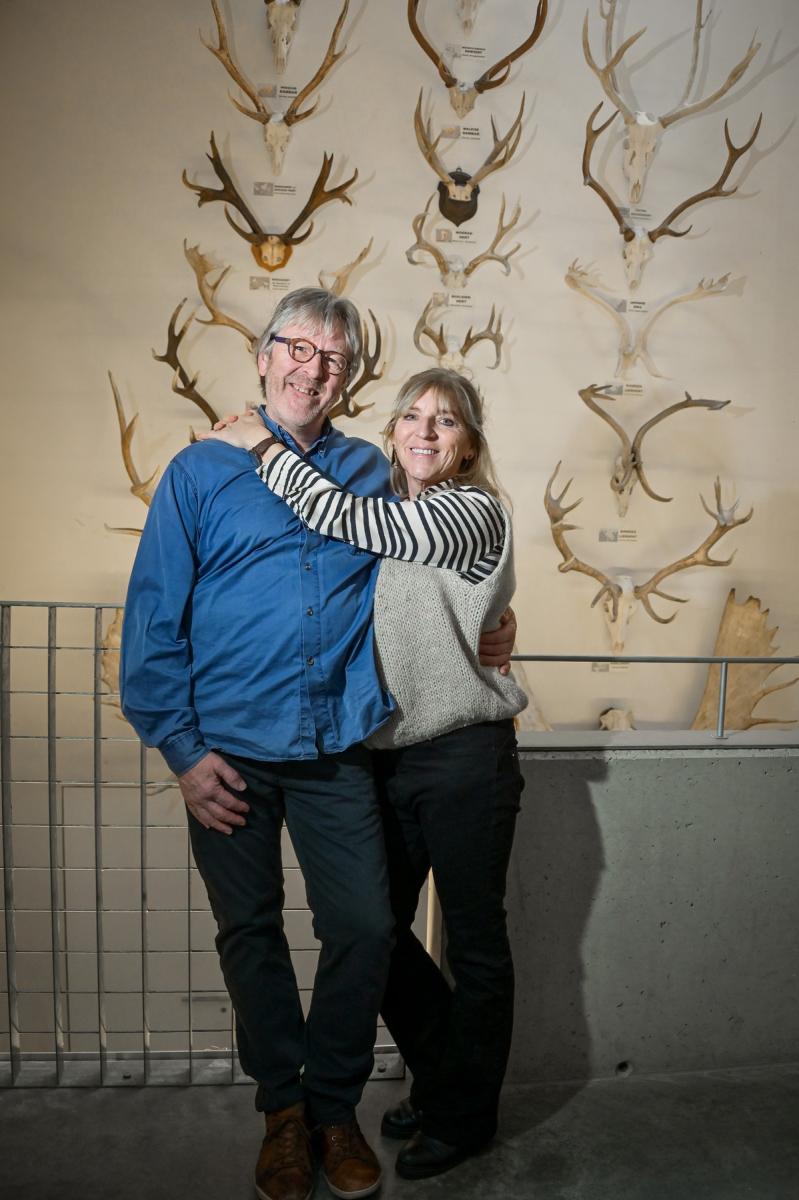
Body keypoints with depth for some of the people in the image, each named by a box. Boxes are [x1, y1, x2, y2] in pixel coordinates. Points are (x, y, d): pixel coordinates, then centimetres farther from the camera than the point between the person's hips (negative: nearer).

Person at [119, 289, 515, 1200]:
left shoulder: (372, 474, 8)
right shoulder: (203, 469, -1)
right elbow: (153, 617, -3)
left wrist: (473, 638, 2)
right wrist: (182, 749, -8)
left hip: (337, 747, 2)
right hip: (229, 748, -1)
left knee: (364, 929, 2)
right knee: (250, 935, 12)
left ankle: (334, 1104, 28)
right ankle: (282, 1106, 35)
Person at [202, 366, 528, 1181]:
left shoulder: (475, 512, -9)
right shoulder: (383, 515, 12)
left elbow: (356, 524, -21)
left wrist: (263, 445, -12)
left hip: (464, 756, -6)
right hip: (389, 755, 7)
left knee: (473, 940, 8)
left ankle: (465, 1117, 30)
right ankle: (440, 1076, 38)